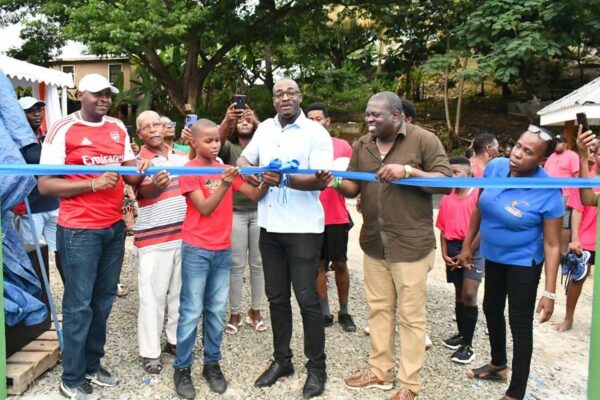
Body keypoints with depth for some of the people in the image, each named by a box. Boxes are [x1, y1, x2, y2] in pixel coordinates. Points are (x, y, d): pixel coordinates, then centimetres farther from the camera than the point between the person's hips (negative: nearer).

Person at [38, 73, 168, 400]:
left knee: (104, 300, 14)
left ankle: (92, 365, 31)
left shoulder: (119, 128, 9)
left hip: (114, 227, 6)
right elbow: (45, 184, -12)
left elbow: (130, 173, 13)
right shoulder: (62, 130, -8)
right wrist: (93, 184, -21)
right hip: (79, 231, -6)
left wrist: (143, 174, -10)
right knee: (79, 304, 2)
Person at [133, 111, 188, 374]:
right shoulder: (138, 161, -6)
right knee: (152, 296, 0)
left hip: (185, 235, 5)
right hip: (153, 239, -5)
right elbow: (147, 192, -26)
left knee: (180, 291, 15)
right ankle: (150, 352, 13)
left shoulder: (183, 157, 10)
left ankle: (176, 340, 32)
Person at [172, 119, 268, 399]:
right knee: (191, 311, 2)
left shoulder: (226, 169, 8)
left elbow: (254, 195, 2)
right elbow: (205, 208, -16)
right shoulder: (189, 171, -7)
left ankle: (212, 364, 25)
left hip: (223, 250, 5)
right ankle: (182, 368, 16)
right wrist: (224, 184, -29)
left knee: (216, 311, 12)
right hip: (196, 250, -5)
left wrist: (266, 182, -18)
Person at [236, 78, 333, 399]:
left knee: (307, 299, 1)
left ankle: (316, 368, 17)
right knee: (276, 297, 14)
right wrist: (257, 175, -3)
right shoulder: (265, 128, 11)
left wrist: (284, 179, -26)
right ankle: (281, 361, 28)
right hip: (270, 227, 6)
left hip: (303, 228, -5)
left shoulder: (316, 132, -7)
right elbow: (244, 160, 18)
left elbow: (321, 181, -15)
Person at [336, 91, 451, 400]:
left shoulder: (424, 140, -8)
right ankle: (380, 371, 32)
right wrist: (336, 182, -13)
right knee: (378, 309, 16)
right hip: (373, 242, 5)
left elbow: (446, 181, -11)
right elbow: (353, 188, 8)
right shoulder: (362, 145, 7)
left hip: (411, 243, -5)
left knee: (410, 315, 5)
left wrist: (408, 171, -23)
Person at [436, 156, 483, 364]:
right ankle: (461, 333, 30)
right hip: (452, 248, 5)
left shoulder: (478, 195, -8)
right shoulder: (446, 199, 7)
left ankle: (467, 345, -3)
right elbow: (443, 229, 9)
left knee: (469, 294, -12)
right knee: (459, 294, 15)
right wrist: (444, 253, -3)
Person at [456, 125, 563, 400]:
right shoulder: (495, 167, -12)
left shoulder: (548, 193, -26)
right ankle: (498, 365, 47)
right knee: (491, 310, 21)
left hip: (523, 263, -6)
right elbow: (479, 209, 2)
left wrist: (550, 292, -22)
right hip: (493, 256, 6)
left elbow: (552, 245, -21)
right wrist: (467, 246, 7)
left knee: (520, 323, 4)